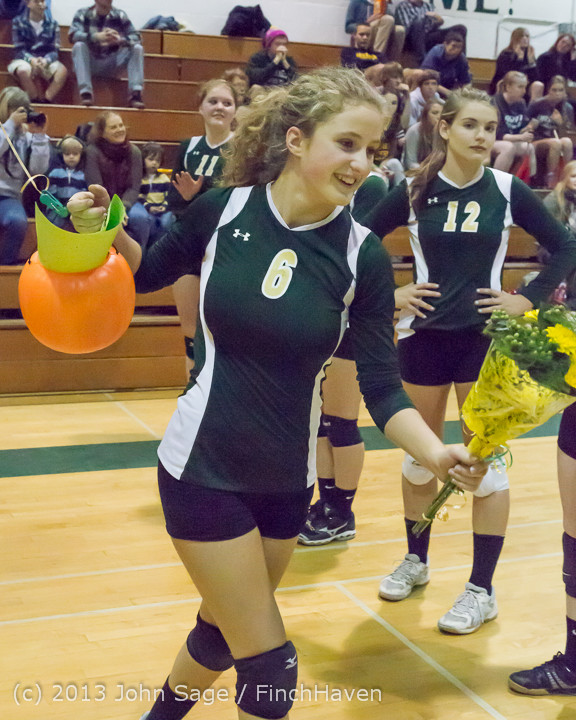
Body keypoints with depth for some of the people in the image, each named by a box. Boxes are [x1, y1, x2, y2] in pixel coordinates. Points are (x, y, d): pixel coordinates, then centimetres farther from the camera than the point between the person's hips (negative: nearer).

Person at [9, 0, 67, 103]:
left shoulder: (52, 24, 11)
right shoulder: (18, 22, 6)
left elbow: (54, 50, 2)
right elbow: (19, 49, -3)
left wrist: (45, 60, -21)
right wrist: (31, 60, -24)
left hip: (46, 61, 2)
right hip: (25, 59, -2)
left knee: (62, 70, -31)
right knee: (23, 70, -39)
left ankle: (47, 100, -34)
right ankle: (39, 101, -28)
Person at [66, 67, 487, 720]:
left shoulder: (363, 255, -10)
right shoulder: (222, 210, -12)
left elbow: (382, 388, -10)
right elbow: (146, 273, 7)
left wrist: (437, 453, -27)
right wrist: (105, 230, -12)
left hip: (285, 481, 3)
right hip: (202, 466, -3)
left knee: (221, 634, 23)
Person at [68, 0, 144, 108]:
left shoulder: (120, 15, 3)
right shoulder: (83, 14, -3)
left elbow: (136, 37, -4)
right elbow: (72, 35, -19)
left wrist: (120, 40, -27)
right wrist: (96, 37, -35)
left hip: (111, 64, 2)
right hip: (89, 64, -2)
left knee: (137, 48, -16)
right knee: (79, 46, -30)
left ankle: (135, 93, -26)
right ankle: (85, 91, -36)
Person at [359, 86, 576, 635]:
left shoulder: (507, 190, -3)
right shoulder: (415, 191, -2)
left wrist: (528, 299, -5)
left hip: (485, 337, -1)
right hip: (424, 335, 2)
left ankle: (481, 589, 12)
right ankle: (416, 560, 33)